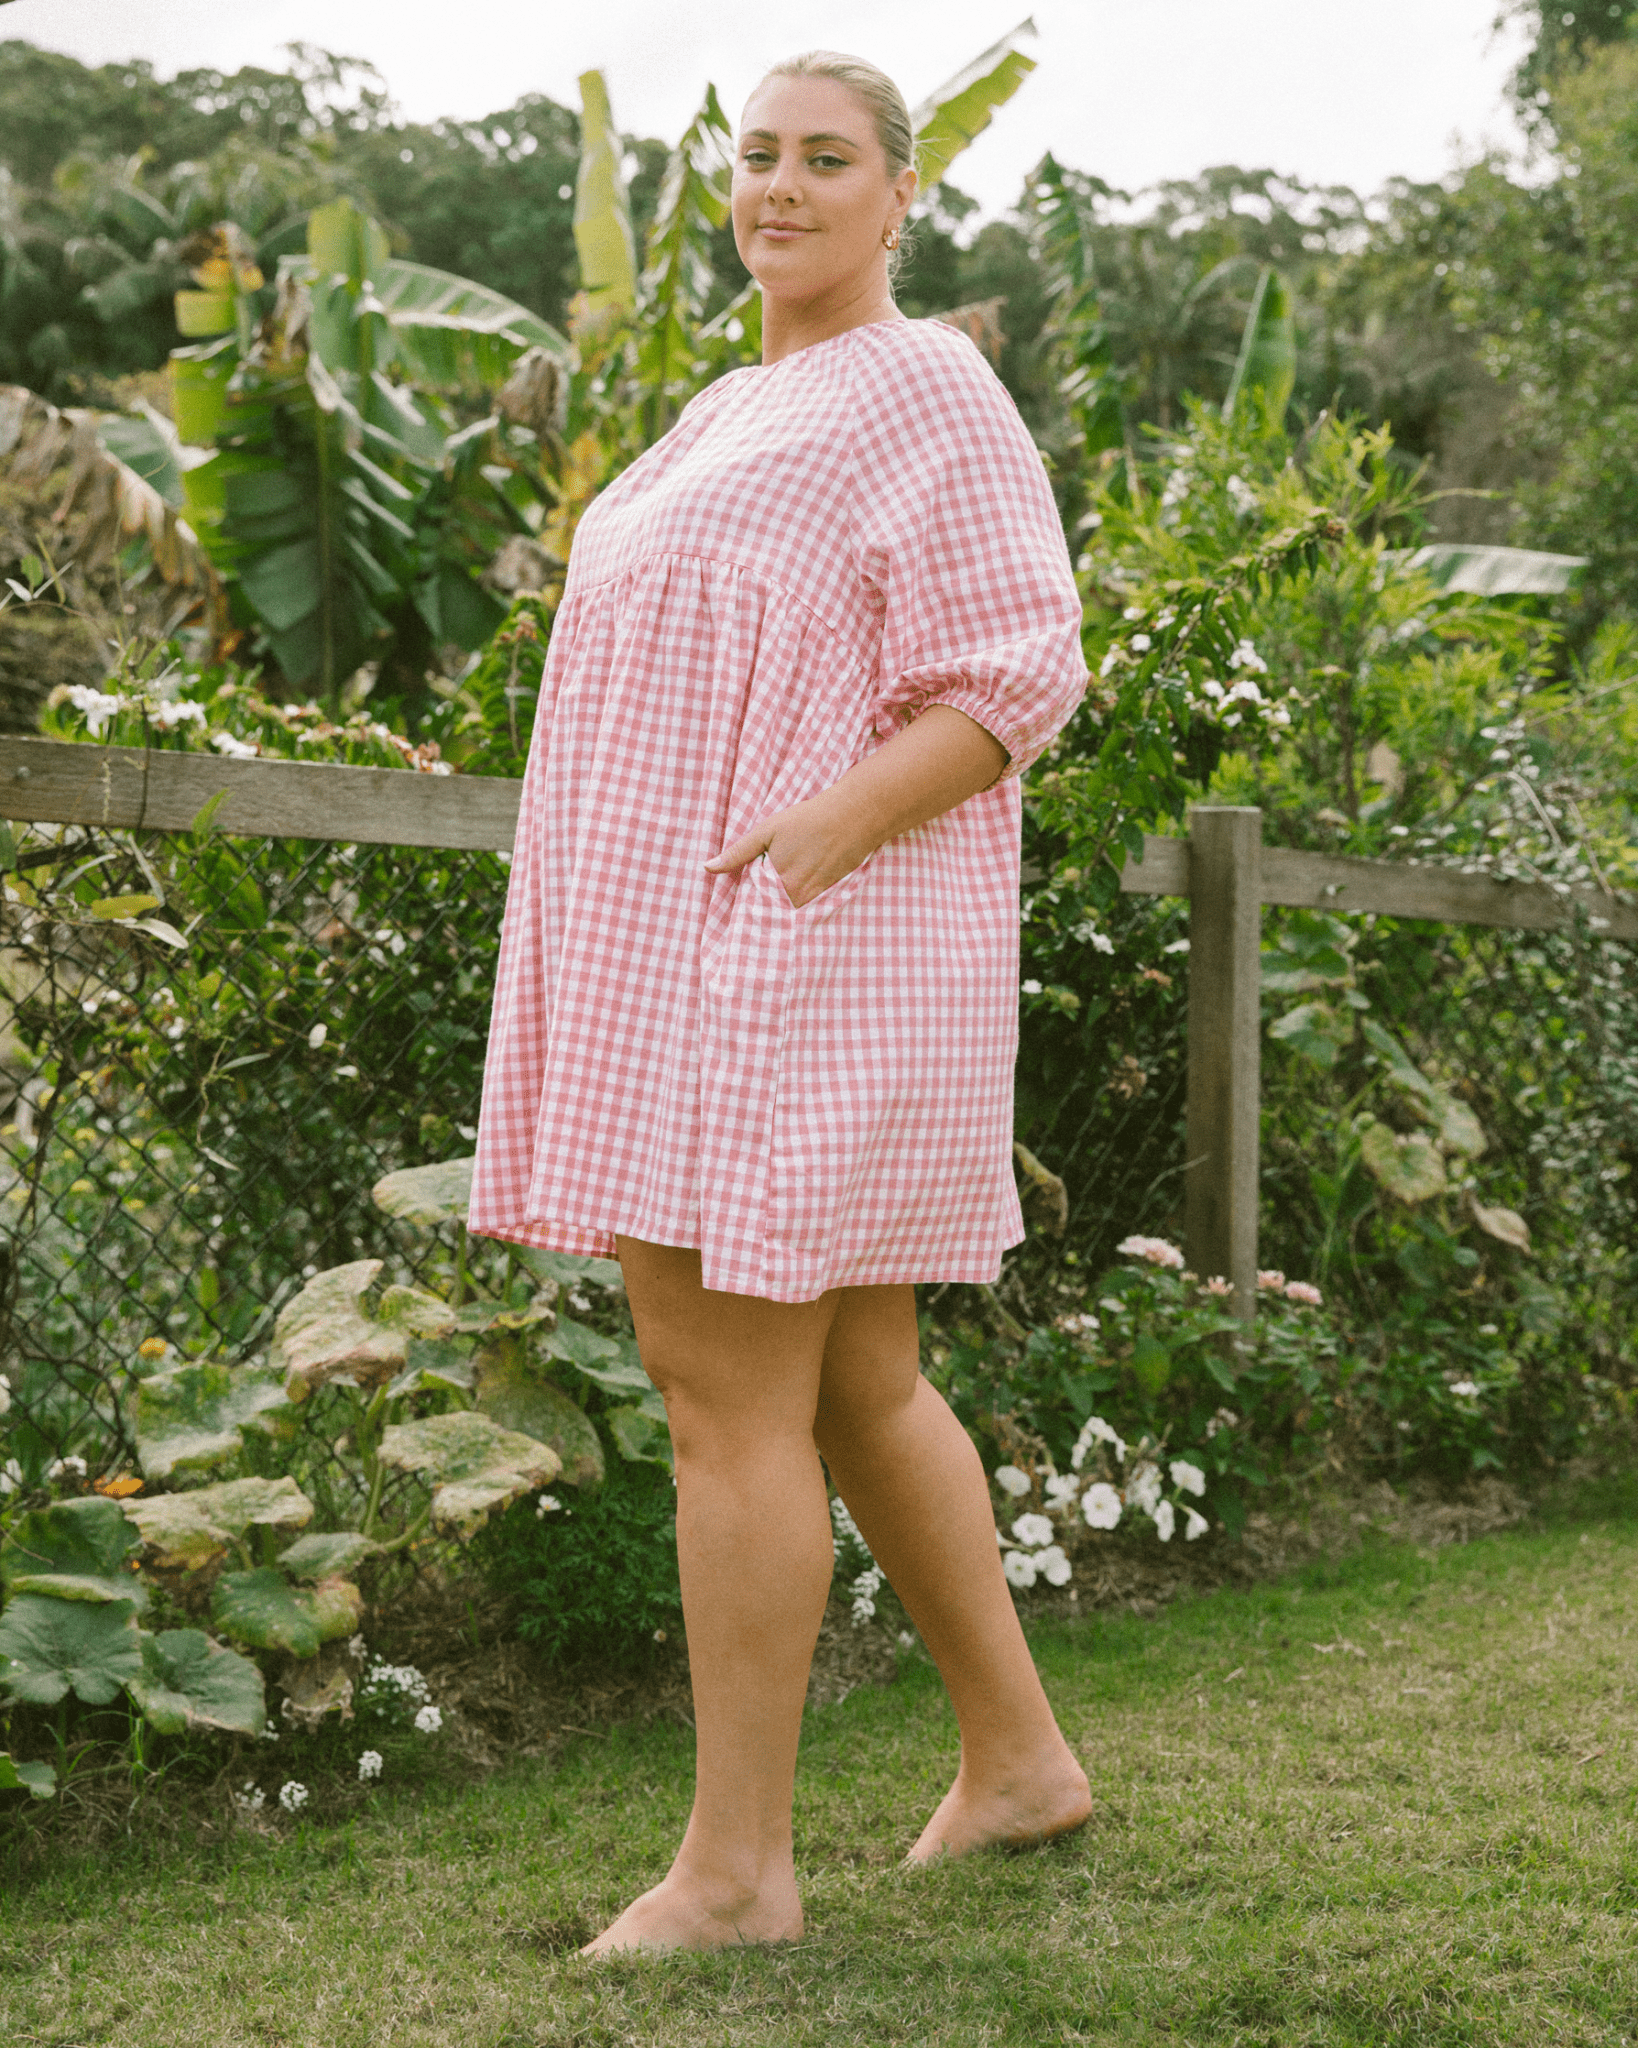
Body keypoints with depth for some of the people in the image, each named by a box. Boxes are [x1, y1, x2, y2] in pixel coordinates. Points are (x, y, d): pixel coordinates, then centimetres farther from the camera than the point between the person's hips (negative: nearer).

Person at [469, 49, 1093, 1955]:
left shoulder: (928, 395, -8)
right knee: (853, 1384, 14)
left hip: (805, 958, -10)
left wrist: (814, 843, -24)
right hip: (699, 961, 10)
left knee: (730, 1391, -7)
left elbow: (1013, 681, -14)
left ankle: (736, 1863, 3)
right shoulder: (736, 413, 20)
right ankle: (1017, 1754, 25)